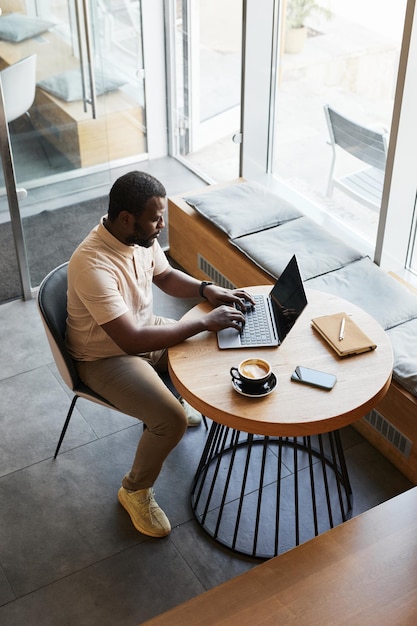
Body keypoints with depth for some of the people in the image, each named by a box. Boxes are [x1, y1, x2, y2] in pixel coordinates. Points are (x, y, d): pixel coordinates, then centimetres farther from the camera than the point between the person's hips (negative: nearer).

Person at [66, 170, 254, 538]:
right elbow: (132, 341, -38)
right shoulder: (92, 265, -36)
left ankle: (171, 398, 35)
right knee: (172, 420, -23)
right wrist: (205, 322, -34)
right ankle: (135, 491, 4)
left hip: (145, 330, 8)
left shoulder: (142, 236, -11)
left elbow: (166, 275, 10)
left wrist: (207, 290, -9)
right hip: (106, 358, -8)